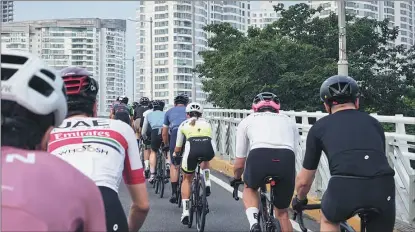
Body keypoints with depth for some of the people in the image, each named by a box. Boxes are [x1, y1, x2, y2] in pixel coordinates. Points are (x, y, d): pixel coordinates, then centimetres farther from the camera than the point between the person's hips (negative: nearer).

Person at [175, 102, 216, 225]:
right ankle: (207, 183, 18)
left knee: (187, 179, 22)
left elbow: (177, 148, 33)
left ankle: (185, 212, 12)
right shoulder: (206, 122, 31)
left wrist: (175, 155, 55)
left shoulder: (184, 124, 28)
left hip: (192, 147, -1)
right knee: (205, 160, 40)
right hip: (209, 147, 1)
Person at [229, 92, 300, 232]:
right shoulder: (289, 121, 34)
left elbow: (240, 162, 32)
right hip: (286, 160, 2)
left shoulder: (247, 121, 29)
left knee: (250, 188, 33)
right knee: (282, 213, 23)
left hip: (259, 156, -1)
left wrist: (236, 179, 53)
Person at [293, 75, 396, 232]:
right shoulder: (373, 122, 29)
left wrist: (300, 200, 51)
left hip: (345, 187, -2)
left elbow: (304, 181, 29)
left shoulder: (320, 127, 22)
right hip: (383, 188, 2)